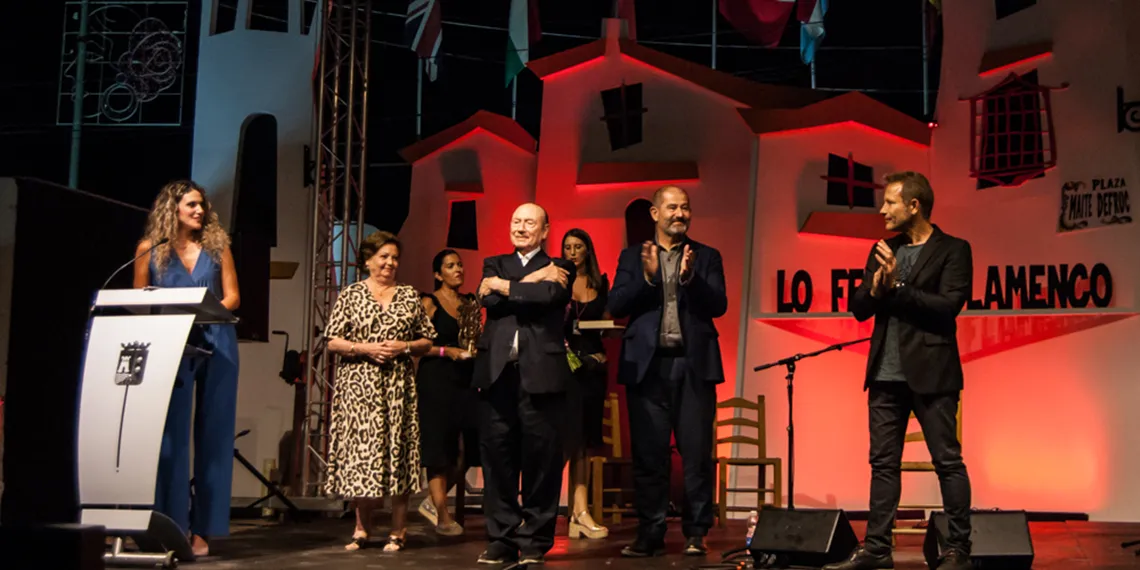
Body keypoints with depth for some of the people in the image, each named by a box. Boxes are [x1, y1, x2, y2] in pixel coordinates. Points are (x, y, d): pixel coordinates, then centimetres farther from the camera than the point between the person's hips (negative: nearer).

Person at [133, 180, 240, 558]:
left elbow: (232, 297, 6)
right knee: (171, 434, -1)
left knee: (213, 434, 2)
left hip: (215, 345, 2)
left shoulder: (217, 245, 9)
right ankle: (170, 525, 5)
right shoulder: (150, 249, 6)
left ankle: (203, 527, 8)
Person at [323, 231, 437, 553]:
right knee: (360, 449, -1)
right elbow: (333, 341, 1)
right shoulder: (350, 295, 5)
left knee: (397, 449, -1)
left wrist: (404, 346, -7)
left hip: (398, 386, 1)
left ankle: (398, 530, 8)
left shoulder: (409, 296, 10)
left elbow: (427, 342, 11)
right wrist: (365, 348, -11)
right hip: (359, 385, -1)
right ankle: (362, 527, 13)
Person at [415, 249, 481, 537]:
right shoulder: (429, 303, -2)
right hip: (436, 380, -6)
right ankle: (442, 516, 5)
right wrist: (447, 351, -15)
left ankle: (433, 501, 19)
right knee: (439, 448, -2)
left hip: (466, 381, 6)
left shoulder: (471, 303, 15)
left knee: (467, 448, 1)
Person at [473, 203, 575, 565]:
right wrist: (532, 280, -4)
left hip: (541, 374, -2)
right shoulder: (495, 264, 18)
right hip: (497, 373, 3)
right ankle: (501, 539, 13)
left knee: (541, 461, 0)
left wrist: (503, 287, -4)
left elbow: (550, 297, -13)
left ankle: (535, 542, 9)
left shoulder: (559, 269, 9)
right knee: (497, 460, 4)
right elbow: (488, 299, -2)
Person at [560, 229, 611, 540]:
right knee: (573, 437, -8)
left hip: (593, 365, 4)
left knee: (583, 440, 6)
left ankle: (574, 513, 10)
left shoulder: (600, 284, 12)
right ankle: (580, 511, -5)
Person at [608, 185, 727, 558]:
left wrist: (689, 276, -17)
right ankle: (650, 534, 10)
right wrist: (647, 276, -13)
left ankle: (695, 534, 9)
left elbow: (719, 305, -2)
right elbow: (616, 307, 0)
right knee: (649, 455, 3)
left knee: (696, 454, 1)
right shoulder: (633, 257, 10)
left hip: (693, 365, 0)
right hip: (648, 365, 0)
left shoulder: (707, 257, 11)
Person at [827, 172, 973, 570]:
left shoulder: (953, 250, -3)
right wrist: (875, 290, -10)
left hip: (930, 373, -6)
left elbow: (948, 306, -14)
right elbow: (858, 308, 11)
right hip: (885, 374, 6)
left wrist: (897, 287, -15)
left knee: (948, 461, 0)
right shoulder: (882, 251, 14)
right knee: (883, 463, 8)